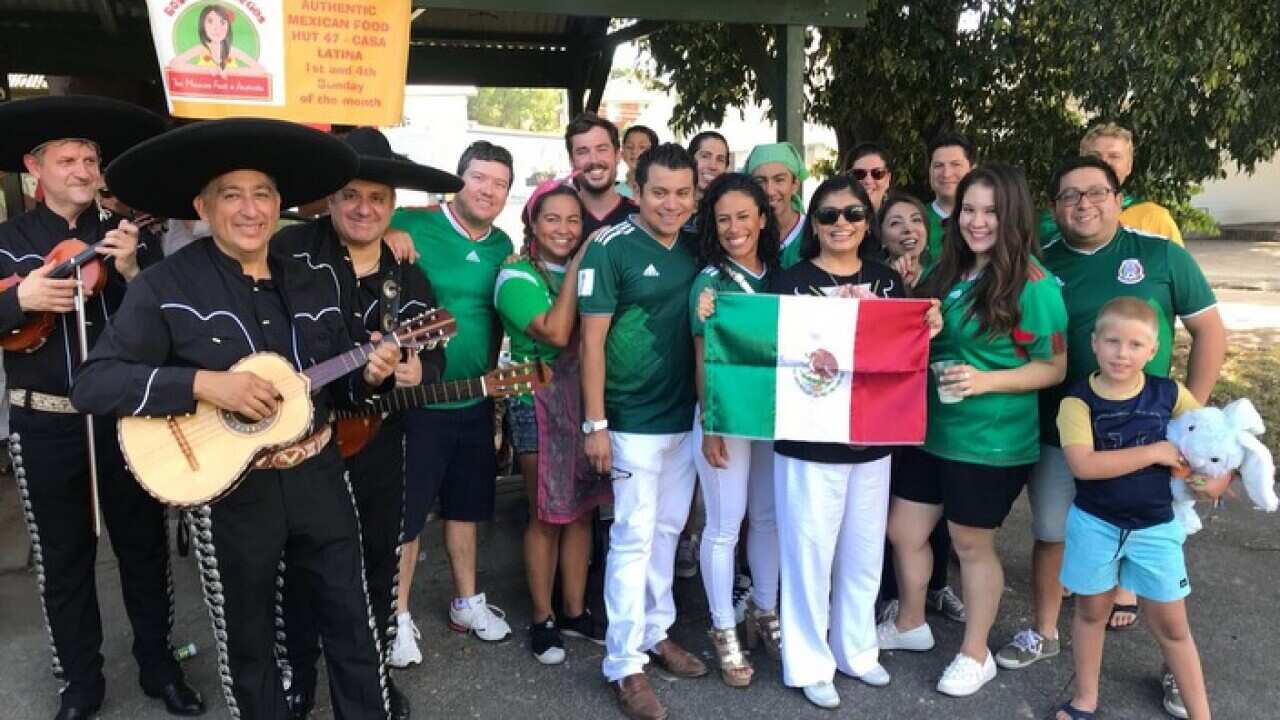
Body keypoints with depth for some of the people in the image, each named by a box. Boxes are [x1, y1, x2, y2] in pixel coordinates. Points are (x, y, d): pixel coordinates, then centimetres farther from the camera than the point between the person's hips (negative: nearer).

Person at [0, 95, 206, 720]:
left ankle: (158, 666, 27)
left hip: (127, 418, 0)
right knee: (63, 561, 11)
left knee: (145, 549, 11)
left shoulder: (132, 235, 1)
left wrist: (131, 272, -19)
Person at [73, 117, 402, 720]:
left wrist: (369, 376, -10)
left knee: (352, 620, 14)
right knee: (246, 638, 14)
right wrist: (203, 383, -26)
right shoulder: (165, 286, -10)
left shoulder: (312, 285, 5)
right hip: (229, 490, -4)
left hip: (317, 477, 4)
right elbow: (93, 384, -16)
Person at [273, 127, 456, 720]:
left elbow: (433, 354, 10)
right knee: (301, 568, 10)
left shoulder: (409, 277, 6)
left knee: (378, 564, 16)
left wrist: (420, 371, -13)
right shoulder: (291, 250, -9)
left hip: (377, 446, 4)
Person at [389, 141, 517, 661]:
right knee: (406, 511, 5)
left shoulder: (502, 245, 7)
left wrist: (492, 372, 10)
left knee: (465, 504, 19)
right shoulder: (410, 225, -13)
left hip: (476, 400, 6)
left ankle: (467, 602, 34)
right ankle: (398, 616, 21)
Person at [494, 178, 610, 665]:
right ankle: (542, 620, 16)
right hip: (539, 405, -5)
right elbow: (556, 333, -22)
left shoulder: (587, 271, 10)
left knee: (580, 511, 10)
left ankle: (575, 612, 22)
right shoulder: (517, 276, -7)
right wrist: (575, 269, -15)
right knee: (546, 515, 2)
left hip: (585, 401, 5)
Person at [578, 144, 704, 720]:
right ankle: (624, 663, 10)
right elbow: (592, 340, -13)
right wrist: (595, 424, -15)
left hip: (687, 415, 6)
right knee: (633, 536, -1)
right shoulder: (611, 247, -12)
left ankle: (656, 632, 31)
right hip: (634, 420, -6)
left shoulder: (697, 248, 6)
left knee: (667, 530, 15)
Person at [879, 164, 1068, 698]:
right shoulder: (947, 272, 5)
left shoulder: (1033, 283, -15)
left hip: (992, 443, -6)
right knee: (903, 531, 15)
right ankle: (910, 626, 39)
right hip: (931, 431, 7)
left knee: (971, 544, 9)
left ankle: (975, 654, 31)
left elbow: (1054, 369, -12)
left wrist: (986, 381, -24)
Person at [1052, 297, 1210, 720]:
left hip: (1155, 527, 2)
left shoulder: (1169, 393, -6)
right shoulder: (1078, 400, -16)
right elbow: (1083, 464, -28)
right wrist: (1155, 452, -23)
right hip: (1095, 523, -1)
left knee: (1170, 624, 11)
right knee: (1091, 610, 15)